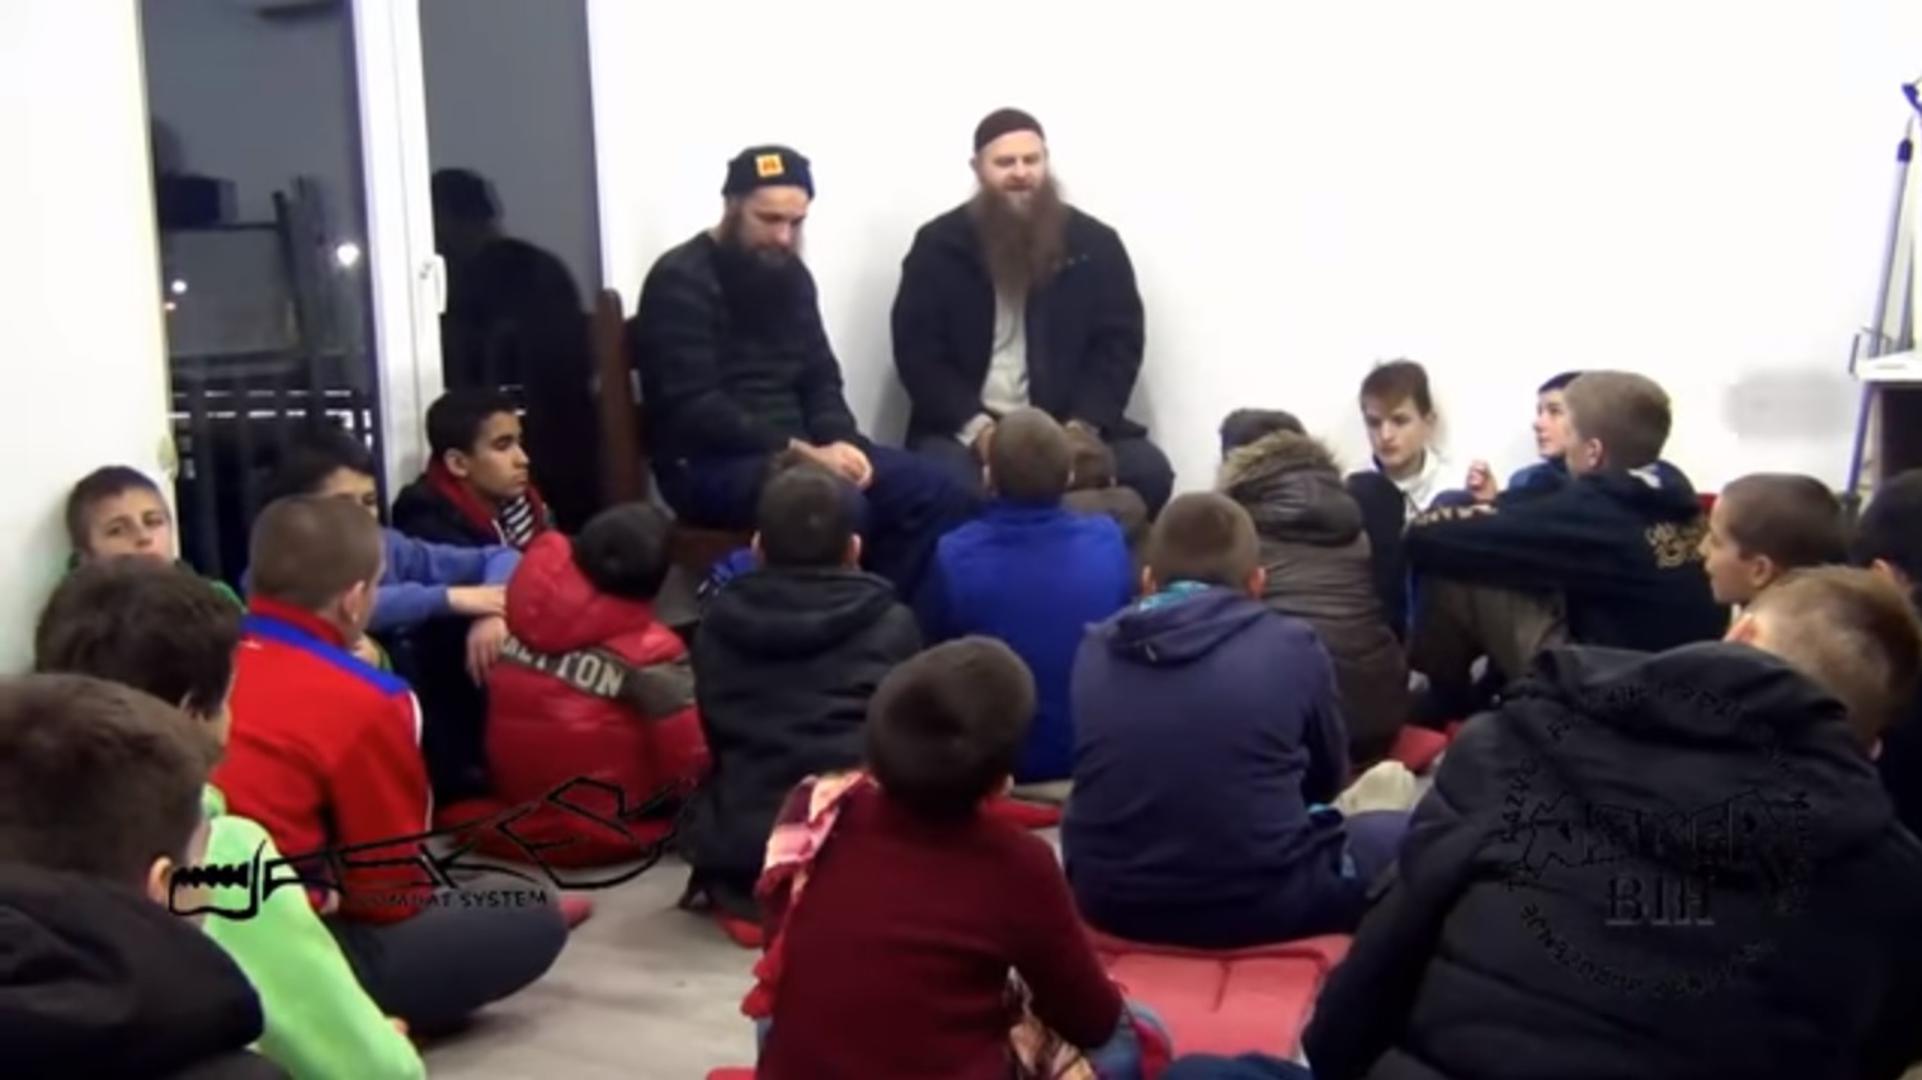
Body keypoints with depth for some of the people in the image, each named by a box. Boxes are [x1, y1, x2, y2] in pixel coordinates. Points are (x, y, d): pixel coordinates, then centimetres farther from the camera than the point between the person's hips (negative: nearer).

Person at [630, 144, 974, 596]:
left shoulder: (790, 273, 12)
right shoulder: (681, 281, -11)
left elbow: (821, 377, 14)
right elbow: (695, 410, -19)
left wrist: (839, 440, -9)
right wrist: (803, 453, -23)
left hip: (794, 448, 8)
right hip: (708, 464, -8)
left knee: (938, 493, -10)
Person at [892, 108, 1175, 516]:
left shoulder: (1096, 244, 7)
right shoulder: (938, 244, 3)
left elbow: (1119, 344, 3)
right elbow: (916, 350, -2)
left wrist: (1083, 425, -14)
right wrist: (976, 427, -15)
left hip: (1067, 425, 2)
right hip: (965, 427, -2)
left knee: (1149, 471, -22)